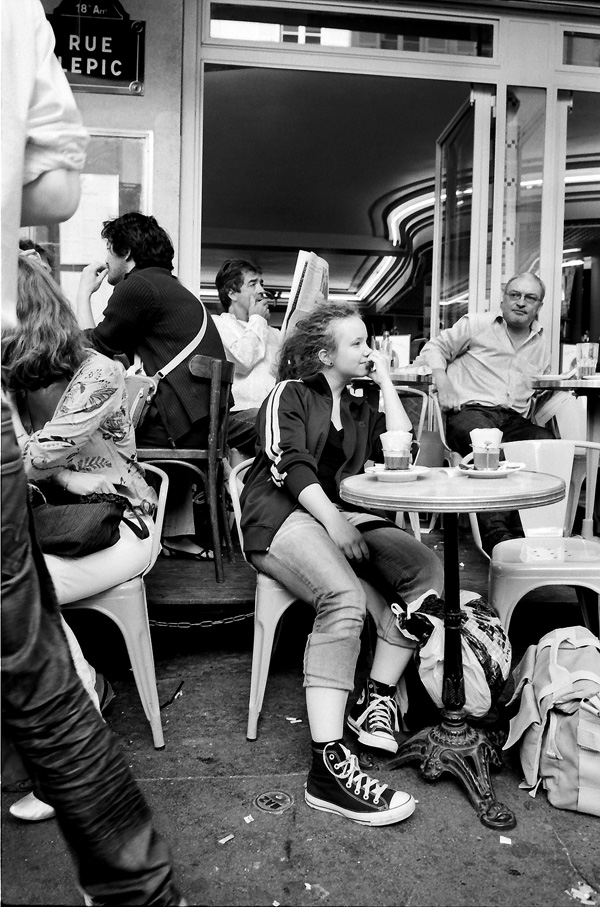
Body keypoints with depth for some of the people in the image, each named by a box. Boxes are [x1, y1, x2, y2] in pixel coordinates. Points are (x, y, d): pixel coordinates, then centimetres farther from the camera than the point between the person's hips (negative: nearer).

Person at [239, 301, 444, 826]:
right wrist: (332, 520, -21)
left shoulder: (361, 408, 26)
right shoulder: (290, 395, 8)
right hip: (283, 514, -6)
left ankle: (377, 699, -12)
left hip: (344, 516, 6)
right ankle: (329, 765, -33)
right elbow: (290, 466, -8)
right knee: (345, 598, -34)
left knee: (428, 571, -19)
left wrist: (386, 383, 14)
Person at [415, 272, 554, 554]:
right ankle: (495, 533, -43)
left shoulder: (541, 346, 25)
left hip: (513, 419, 4)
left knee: (548, 442, -30)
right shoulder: (476, 324, 12)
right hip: (470, 411, -4)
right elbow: (434, 348, 11)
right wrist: (443, 382, -7)